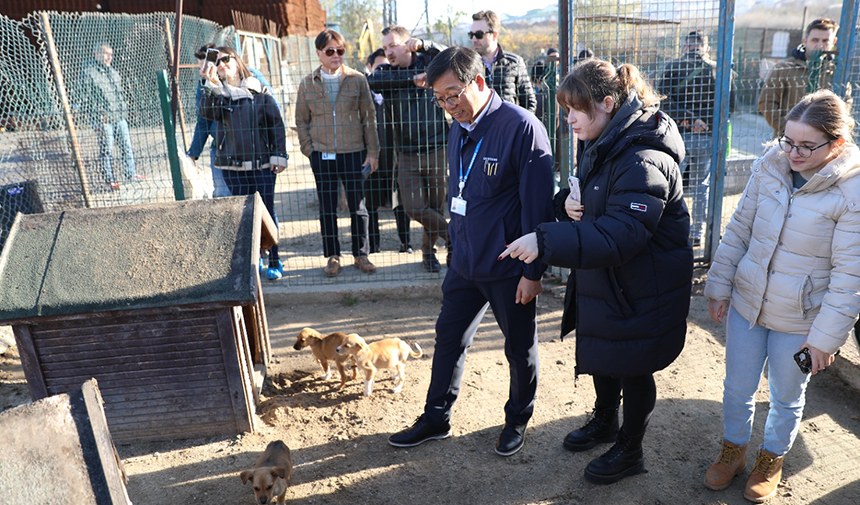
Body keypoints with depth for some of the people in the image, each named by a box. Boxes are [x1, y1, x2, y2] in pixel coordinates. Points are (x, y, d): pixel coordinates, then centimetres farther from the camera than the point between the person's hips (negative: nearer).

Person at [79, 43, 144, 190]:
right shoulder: (88, 72, -5)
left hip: (120, 117, 7)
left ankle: (130, 174, 21)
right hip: (103, 118, -7)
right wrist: (95, 118, -12)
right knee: (106, 149, -3)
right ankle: (110, 180, 5)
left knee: (127, 145, 9)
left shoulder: (113, 72, 18)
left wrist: (125, 109, 19)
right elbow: (85, 98, -7)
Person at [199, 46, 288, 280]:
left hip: (262, 163, -2)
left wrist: (279, 154, -3)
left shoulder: (259, 92, 4)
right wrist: (211, 86, -25)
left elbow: (277, 123, 4)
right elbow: (207, 112, -12)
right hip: (233, 165, 2)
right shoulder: (217, 94, 8)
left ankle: (274, 261, 9)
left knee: (267, 211, -1)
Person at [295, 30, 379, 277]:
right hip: (322, 155, 1)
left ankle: (361, 255, 19)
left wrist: (372, 151, 0)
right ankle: (333, 257, 19)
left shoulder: (357, 79, 2)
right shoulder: (307, 83, 4)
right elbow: (301, 120, 10)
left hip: (353, 153, -1)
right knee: (327, 208, 7)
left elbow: (369, 117, 4)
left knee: (358, 206, 5)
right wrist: (309, 150, 1)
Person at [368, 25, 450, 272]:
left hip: (437, 149, -1)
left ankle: (428, 251, 27)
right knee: (414, 208, -7)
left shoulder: (427, 62, 6)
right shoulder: (385, 71, 7)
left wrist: (423, 45, -23)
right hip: (407, 154, 1)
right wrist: (411, 79, -19)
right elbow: (372, 80, -16)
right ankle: (455, 237, 15)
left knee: (435, 207, 5)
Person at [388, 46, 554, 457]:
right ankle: (436, 419, 33)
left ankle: (518, 419, 36)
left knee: (520, 348, 12)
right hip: (465, 263, 7)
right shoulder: (459, 130, 6)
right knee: (449, 338, 15)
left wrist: (532, 270, -17)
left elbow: (537, 205, -18)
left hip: (509, 269, -7)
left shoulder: (522, 128, -18)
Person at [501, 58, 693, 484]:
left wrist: (545, 241, -41)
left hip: (641, 289, -9)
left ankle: (630, 450, 35)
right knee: (601, 356, 25)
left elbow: (618, 236, -36)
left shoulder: (643, 161, -29)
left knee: (631, 368, 11)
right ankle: (605, 421, 51)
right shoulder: (600, 144, 2)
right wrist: (569, 201, -13)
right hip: (602, 282, 9)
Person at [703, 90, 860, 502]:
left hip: (799, 320, -3)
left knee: (786, 397, 19)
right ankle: (733, 450, 42)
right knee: (737, 388, 17)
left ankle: (771, 459, 44)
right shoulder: (770, 166, -6)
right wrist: (720, 285, 2)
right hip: (746, 303, 3)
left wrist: (826, 336, -13)